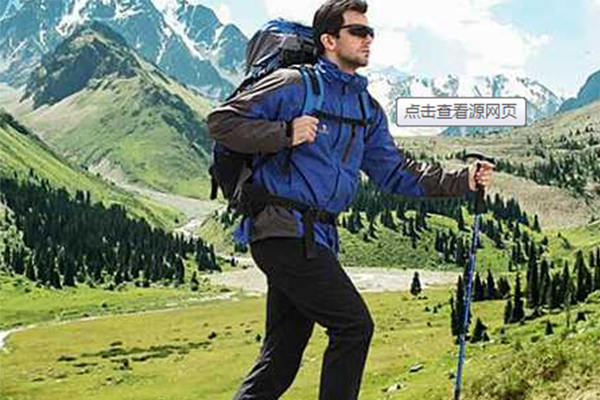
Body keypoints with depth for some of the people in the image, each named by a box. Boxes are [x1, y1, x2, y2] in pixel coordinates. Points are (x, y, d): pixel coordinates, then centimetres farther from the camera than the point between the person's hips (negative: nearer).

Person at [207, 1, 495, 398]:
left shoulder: (368, 110, 18)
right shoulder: (294, 85, -5)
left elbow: (394, 171, 16)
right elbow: (222, 121, -6)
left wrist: (462, 181, 5)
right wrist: (284, 133, -20)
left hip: (316, 237, 8)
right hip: (285, 229, -8)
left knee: (282, 358, 11)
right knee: (354, 325, -9)